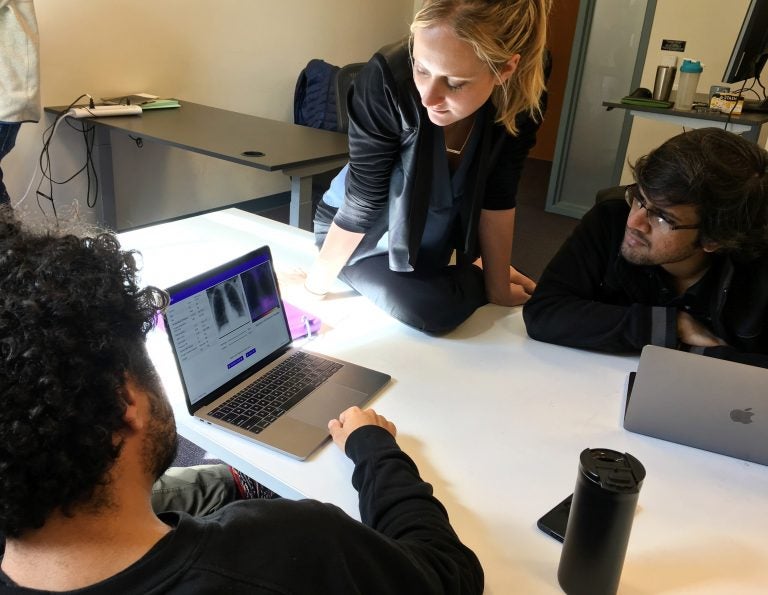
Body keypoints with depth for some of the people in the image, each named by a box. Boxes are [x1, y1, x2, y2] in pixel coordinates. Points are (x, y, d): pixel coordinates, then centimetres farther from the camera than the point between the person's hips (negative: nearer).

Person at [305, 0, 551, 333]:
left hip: (434, 233, 4)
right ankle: (475, 279, 5)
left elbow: (497, 198, -14)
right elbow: (361, 201, -26)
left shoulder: (521, 92, -24)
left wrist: (499, 285, -7)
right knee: (429, 310, -22)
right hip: (367, 232, -3)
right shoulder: (388, 80, -36)